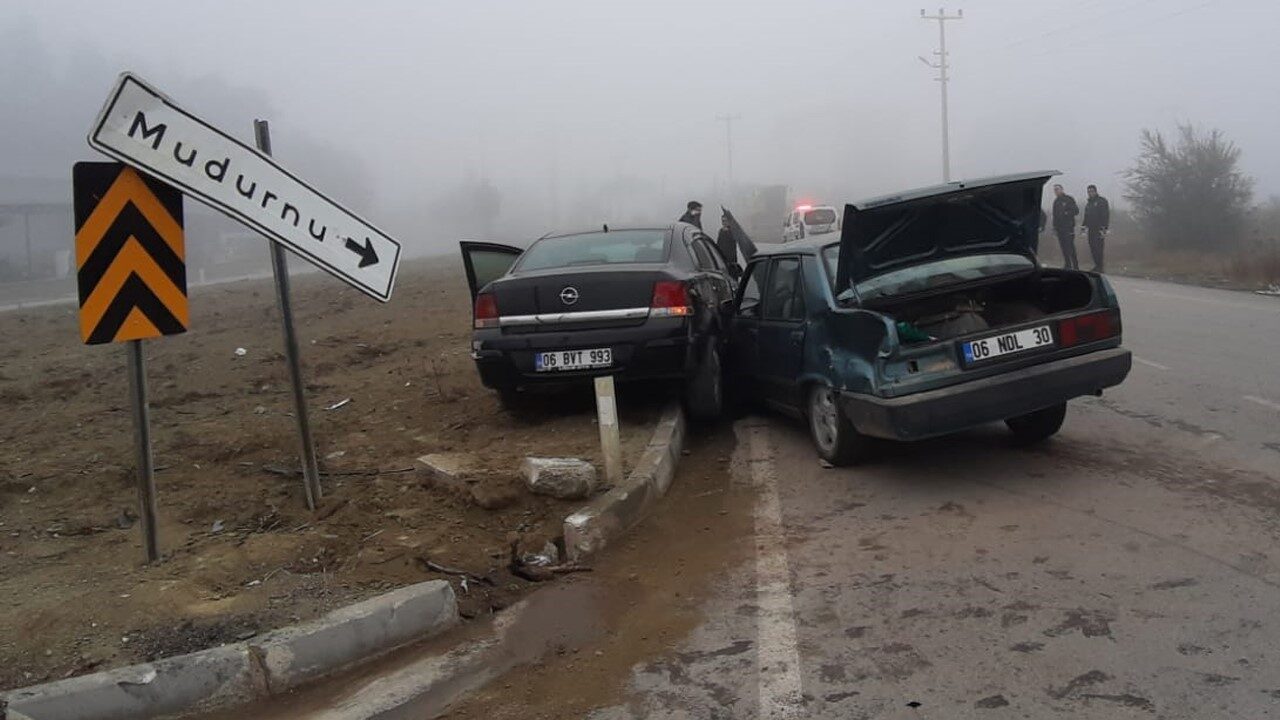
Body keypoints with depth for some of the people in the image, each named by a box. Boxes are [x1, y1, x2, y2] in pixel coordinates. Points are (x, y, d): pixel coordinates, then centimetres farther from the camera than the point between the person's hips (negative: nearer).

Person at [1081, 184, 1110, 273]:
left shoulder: (1102, 201, -4)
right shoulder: (1088, 202, 19)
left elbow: (1105, 215, -11)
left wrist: (1104, 227, -19)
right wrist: (1083, 225, 19)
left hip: (1099, 229, -8)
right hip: (1091, 229, 8)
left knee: (1098, 247, -12)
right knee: (1092, 247, 6)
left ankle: (1099, 267, -11)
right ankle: (1097, 266, 13)